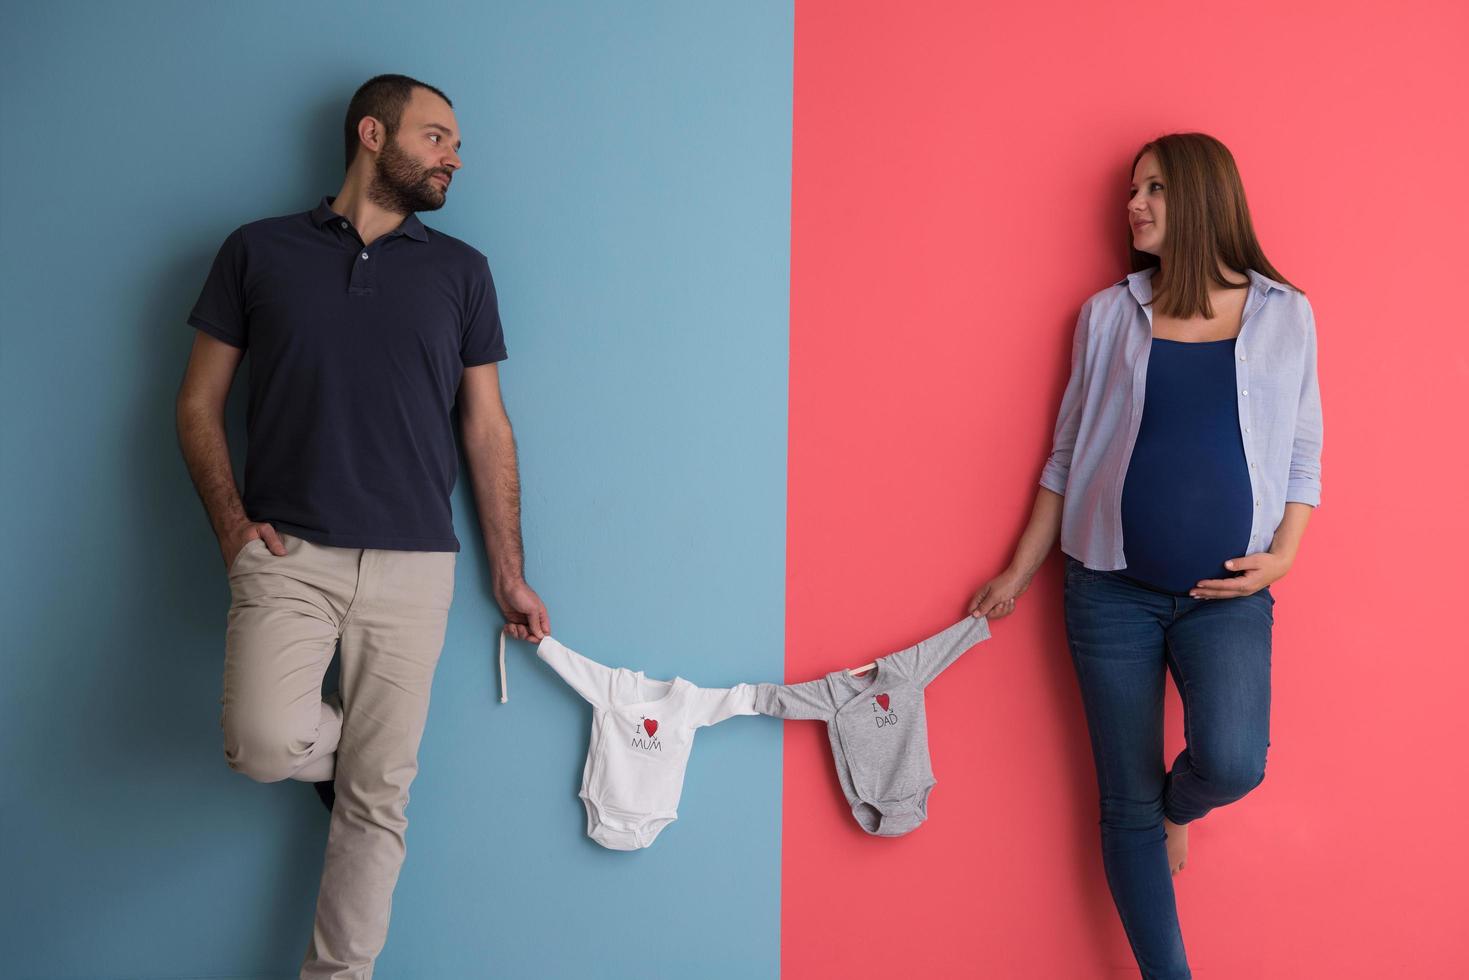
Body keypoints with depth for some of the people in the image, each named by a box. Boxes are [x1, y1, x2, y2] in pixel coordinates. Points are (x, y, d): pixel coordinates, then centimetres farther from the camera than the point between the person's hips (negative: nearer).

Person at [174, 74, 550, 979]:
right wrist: (231, 522, -5)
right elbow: (200, 402, 10)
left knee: (378, 798, 1)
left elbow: (487, 428, 10)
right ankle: (337, 752, 14)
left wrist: (510, 573, 7)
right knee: (266, 744, -21)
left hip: (413, 566, 1)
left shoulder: (460, 270, 11)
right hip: (288, 552, -1)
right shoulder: (258, 251, 8)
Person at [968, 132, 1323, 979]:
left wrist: (1283, 556, -6)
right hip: (1112, 587, 1)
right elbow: (1069, 453, 10)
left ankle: (1175, 812, 16)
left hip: (1227, 593, -1)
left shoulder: (1286, 314, 5)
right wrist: (1021, 572, 10)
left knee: (1231, 762, -22)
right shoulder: (1109, 315, 6)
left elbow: (1303, 455, 9)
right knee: (1128, 804, 3)